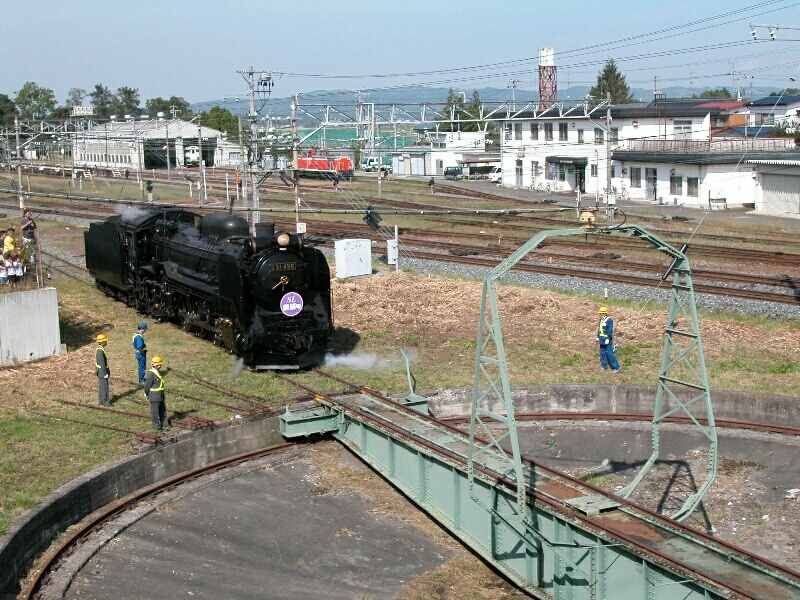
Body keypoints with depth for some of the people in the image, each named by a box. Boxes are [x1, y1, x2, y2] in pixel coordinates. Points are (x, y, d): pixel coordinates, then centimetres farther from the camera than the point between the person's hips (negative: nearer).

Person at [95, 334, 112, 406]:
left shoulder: (100, 349, 7)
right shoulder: (100, 351, -25)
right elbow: (102, 363, -24)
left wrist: (107, 371, 20)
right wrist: (105, 373, -20)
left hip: (101, 371, 10)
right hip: (102, 371, -10)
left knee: (102, 386, 18)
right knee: (104, 387, -3)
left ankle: (101, 400, 28)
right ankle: (106, 402, 3)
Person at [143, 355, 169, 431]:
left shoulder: (157, 372, 6)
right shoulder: (151, 374, -25)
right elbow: (147, 385, -19)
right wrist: (147, 394, -4)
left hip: (160, 395, 10)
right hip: (154, 396, -10)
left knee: (163, 409, 20)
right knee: (155, 411, 5)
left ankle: (165, 423, 34)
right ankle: (156, 425, 16)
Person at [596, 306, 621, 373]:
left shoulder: (609, 320, -15)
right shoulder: (601, 320, 11)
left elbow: (610, 331, -19)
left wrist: (608, 339, -22)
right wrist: (598, 337, 19)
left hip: (607, 340, -9)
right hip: (602, 340, 9)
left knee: (610, 354, -8)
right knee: (602, 353, 12)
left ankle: (617, 367, -1)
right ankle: (604, 367, 22)